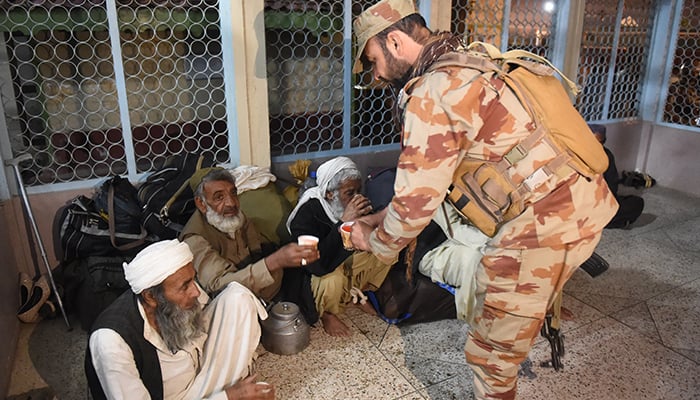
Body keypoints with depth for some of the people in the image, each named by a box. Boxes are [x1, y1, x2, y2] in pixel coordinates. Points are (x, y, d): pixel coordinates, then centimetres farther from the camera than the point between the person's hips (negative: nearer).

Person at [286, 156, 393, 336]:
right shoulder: (307, 213, -32)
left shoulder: (352, 205, -13)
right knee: (333, 279, -38)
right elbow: (319, 265, -43)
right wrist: (344, 222, -45)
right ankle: (327, 314, -4)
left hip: (347, 261, 7)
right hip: (312, 275, -6)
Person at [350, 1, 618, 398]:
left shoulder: (433, 94, -16)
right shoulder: (470, 64, 15)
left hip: (546, 224, -10)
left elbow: (417, 201, -13)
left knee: (491, 353, 7)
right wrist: (380, 218, 20)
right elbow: (428, 177, 20)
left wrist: (375, 242, 6)